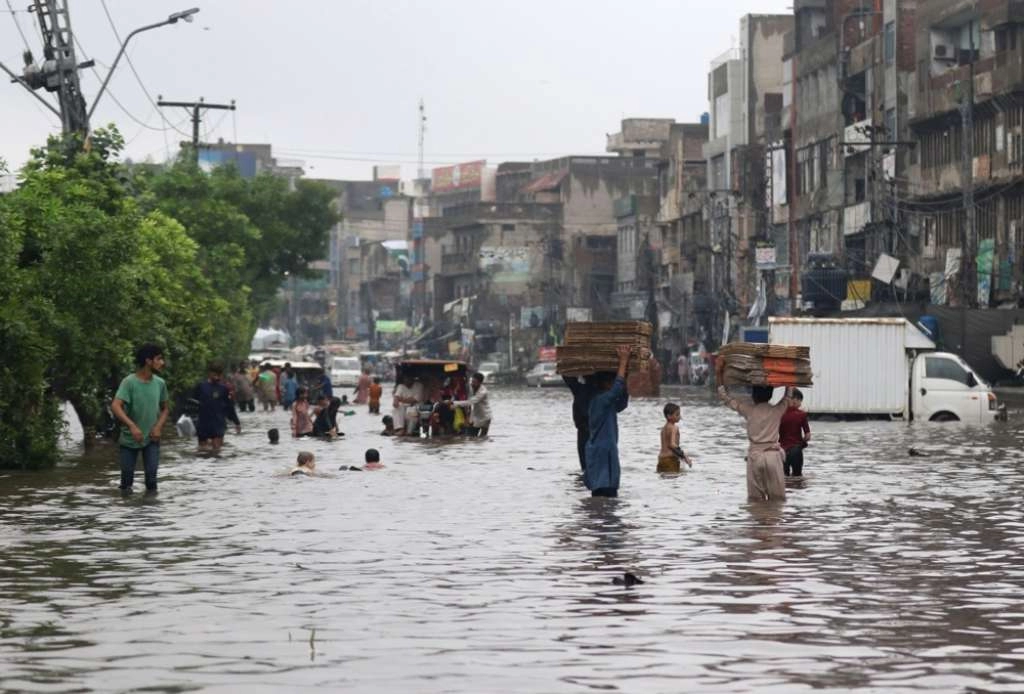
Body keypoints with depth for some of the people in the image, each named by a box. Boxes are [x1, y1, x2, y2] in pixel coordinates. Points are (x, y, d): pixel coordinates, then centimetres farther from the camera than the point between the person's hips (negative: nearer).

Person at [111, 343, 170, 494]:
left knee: (151, 473, -11)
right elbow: (115, 406, -27)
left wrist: (158, 427, -7)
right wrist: (132, 425, -40)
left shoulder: (160, 383, -2)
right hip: (130, 438, -2)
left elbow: (165, 408, 12)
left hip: (151, 438, 2)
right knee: (127, 474, 4)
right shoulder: (129, 382, -17)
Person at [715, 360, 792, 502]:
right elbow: (787, 396, 22)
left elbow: (724, 397, 5)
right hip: (773, 455, 0)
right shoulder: (777, 411, 2)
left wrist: (718, 373, 8)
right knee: (777, 498, 2)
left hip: (754, 455, 0)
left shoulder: (748, 410, -1)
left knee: (755, 498, 3)